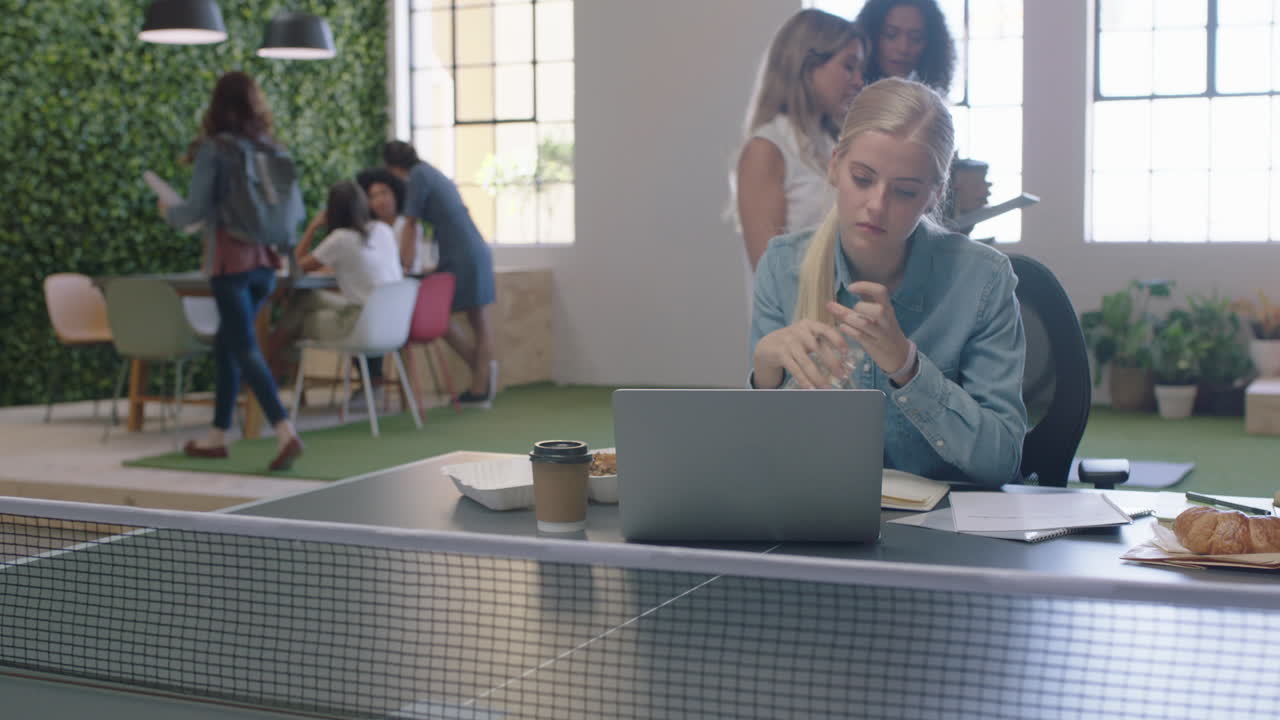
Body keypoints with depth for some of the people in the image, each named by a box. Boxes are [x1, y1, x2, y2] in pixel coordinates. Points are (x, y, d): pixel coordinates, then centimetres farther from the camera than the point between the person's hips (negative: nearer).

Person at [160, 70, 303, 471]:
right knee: (227, 345, 18)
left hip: (229, 260, -6)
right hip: (263, 261, 6)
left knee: (246, 350, -6)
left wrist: (168, 213, 9)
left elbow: (196, 210, -11)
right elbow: (295, 207, 9)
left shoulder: (214, 149, -9)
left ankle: (285, 433, -21)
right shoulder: (271, 149, 6)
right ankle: (217, 436, 25)